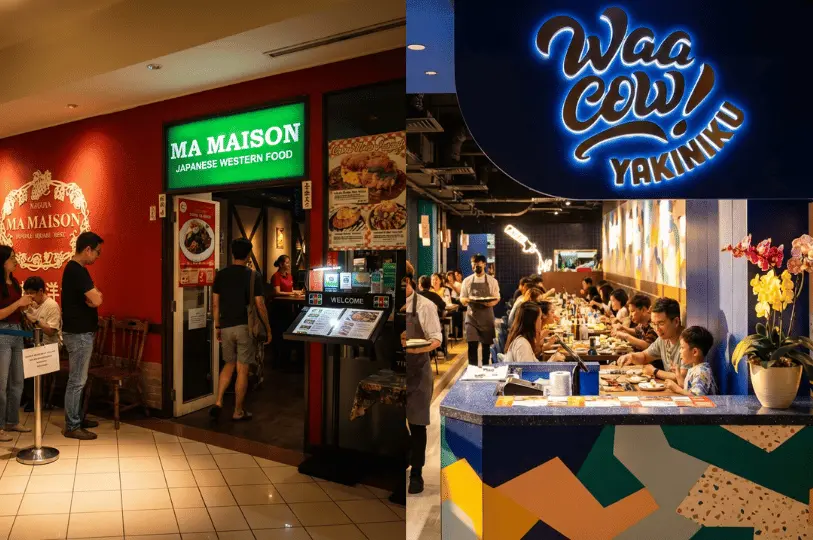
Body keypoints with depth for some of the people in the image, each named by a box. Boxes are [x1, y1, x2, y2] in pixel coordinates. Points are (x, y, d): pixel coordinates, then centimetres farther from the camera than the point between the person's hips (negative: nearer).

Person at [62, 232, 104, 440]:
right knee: (77, 381, -3)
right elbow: (97, 300, -25)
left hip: (80, 332, 10)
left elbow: (91, 298, 15)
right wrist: (94, 296, -4)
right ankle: (72, 427, 4)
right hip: (79, 334, -10)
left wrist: (92, 297, -6)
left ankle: (77, 418, 27)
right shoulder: (77, 270, -19)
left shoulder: (75, 268, 13)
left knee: (78, 379, 17)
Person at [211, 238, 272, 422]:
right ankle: (238, 412, 12)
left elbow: (215, 304, 6)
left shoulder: (221, 275, 3)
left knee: (229, 365, 22)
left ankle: (218, 403, 13)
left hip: (226, 327, 4)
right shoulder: (253, 275, -8)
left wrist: (217, 326, 17)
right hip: (245, 327, -4)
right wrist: (268, 329, -1)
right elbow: (260, 305, -9)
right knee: (242, 370, 4)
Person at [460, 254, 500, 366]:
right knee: (472, 344, -7)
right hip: (472, 316, 0)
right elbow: (462, 298, 7)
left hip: (487, 317, 0)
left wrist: (491, 303, -19)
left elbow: (497, 298, 3)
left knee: (486, 344, 8)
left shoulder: (492, 281, 2)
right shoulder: (467, 281, 5)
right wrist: (466, 300, -17)